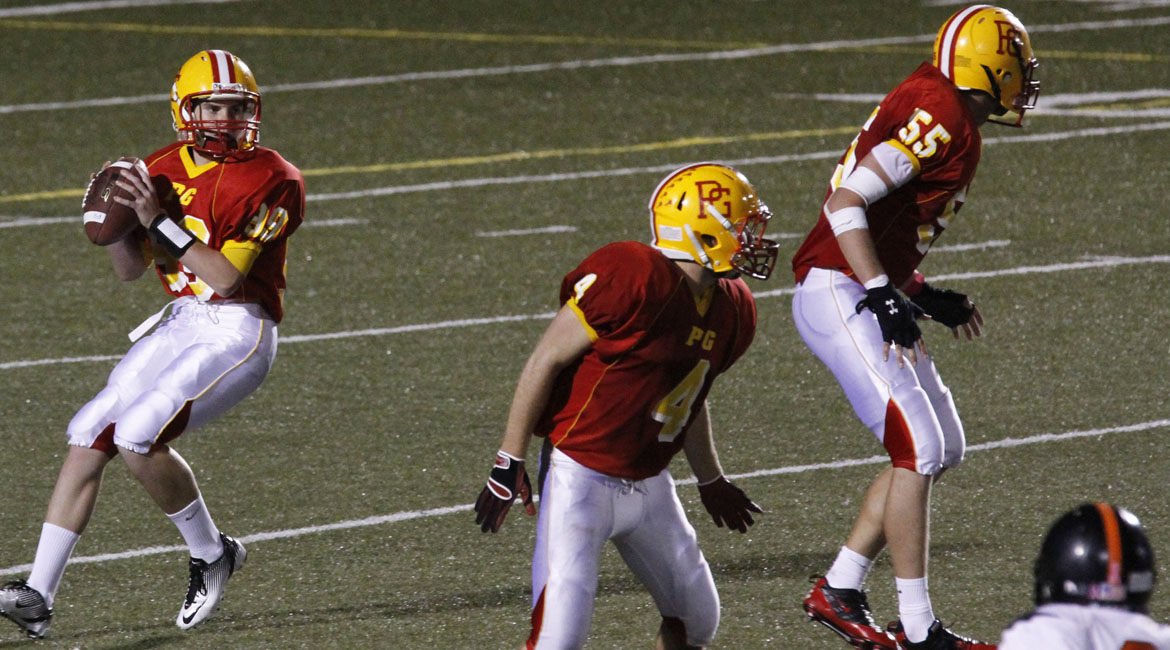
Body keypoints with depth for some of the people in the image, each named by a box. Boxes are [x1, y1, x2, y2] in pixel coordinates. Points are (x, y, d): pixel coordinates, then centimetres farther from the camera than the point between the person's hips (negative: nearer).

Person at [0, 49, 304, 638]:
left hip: (237, 332, -7)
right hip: (180, 326, 7)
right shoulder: (165, 169, 8)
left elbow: (226, 276, -20)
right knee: (90, 434, -4)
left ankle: (211, 553, 2)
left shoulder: (269, 181, -13)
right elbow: (130, 268, 12)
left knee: (138, 436, -22)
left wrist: (160, 221, -23)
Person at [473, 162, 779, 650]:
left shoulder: (731, 312, 4)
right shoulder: (635, 278, -22)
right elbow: (547, 360, -16)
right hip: (582, 477, -8)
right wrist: (510, 462, -15)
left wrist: (711, 482, 33)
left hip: (649, 484, 8)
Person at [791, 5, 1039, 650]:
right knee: (919, 450, -11)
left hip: (866, 294, 10)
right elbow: (848, 204, -23)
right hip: (839, 297, -10)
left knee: (943, 446, 13)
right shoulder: (942, 120, -16)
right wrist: (886, 298, -25)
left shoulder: (931, 108, 15)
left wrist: (925, 296, 22)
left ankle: (839, 590, 16)